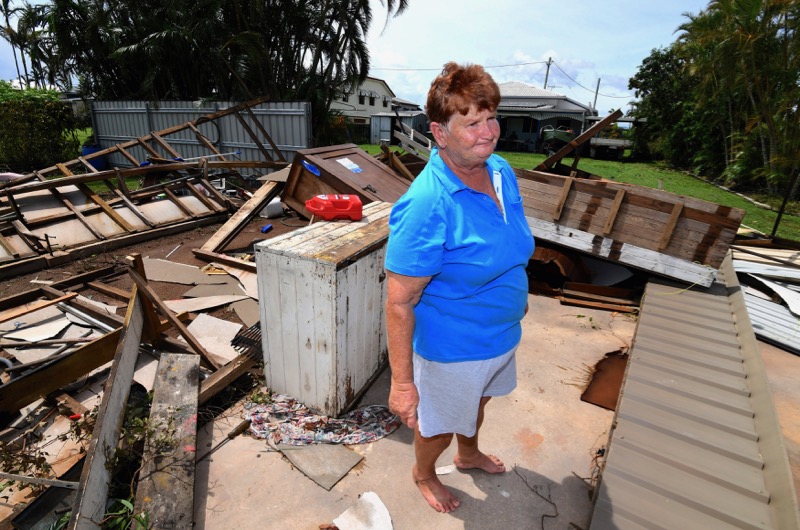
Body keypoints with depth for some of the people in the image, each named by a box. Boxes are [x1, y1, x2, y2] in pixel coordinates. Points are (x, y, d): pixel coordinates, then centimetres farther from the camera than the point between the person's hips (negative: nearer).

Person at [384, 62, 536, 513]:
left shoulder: (501, 170, -8)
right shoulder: (426, 206, -33)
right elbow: (399, 303, -29)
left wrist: (518, 296, 19)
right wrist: (402, 382, -24)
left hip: (502, 333, 7)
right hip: (453, 349, -7)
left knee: (476, 402, 33)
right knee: (440, 426, 21)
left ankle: (469, 453, 65)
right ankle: (424, 474, 55)